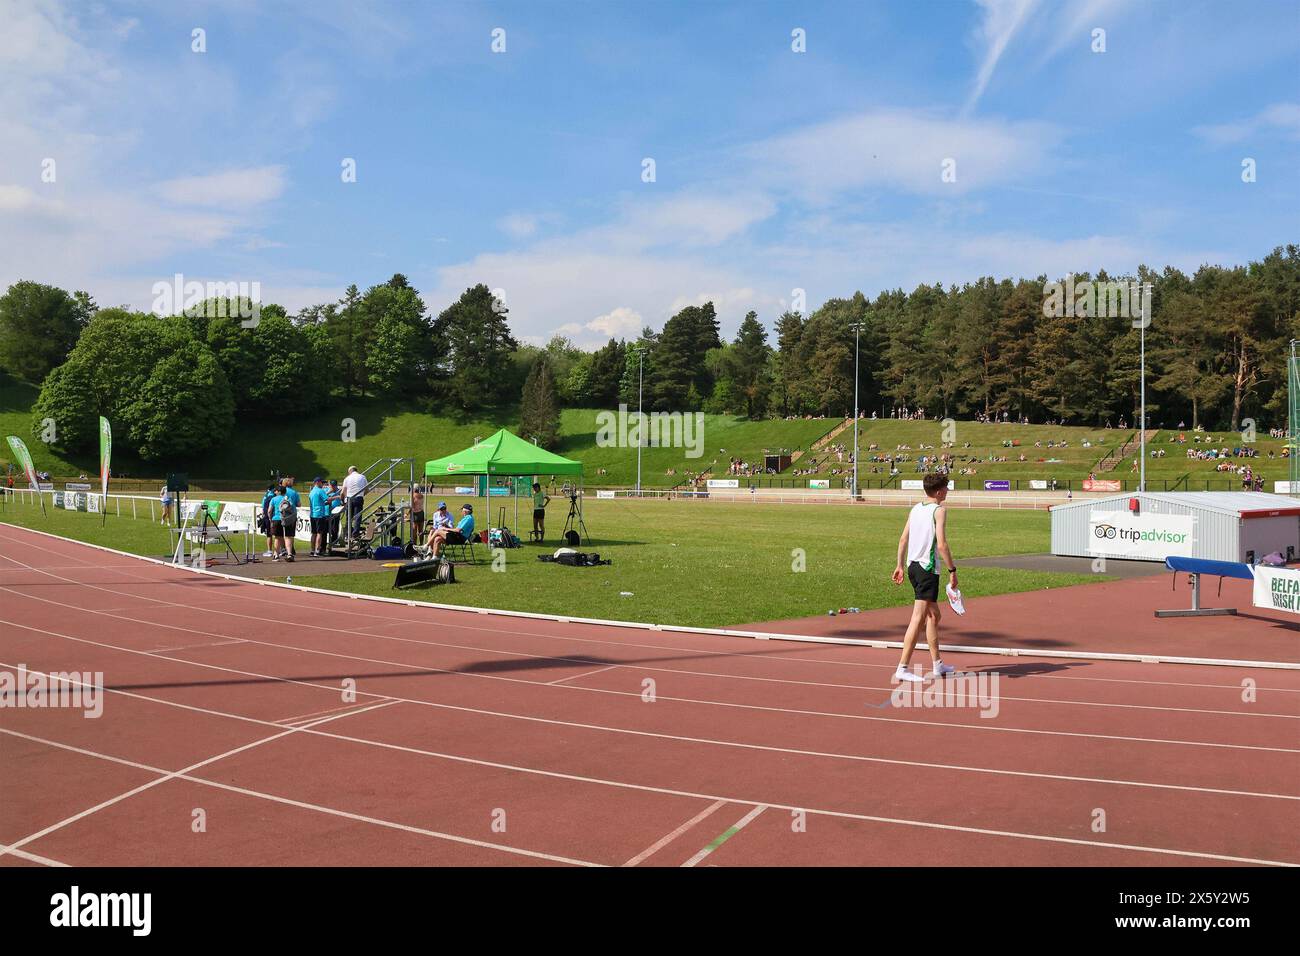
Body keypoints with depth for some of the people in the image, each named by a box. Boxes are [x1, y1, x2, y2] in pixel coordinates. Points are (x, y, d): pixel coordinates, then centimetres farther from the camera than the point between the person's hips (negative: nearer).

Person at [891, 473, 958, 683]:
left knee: (933, 616, 19)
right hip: (927, 569, -9)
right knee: (918, 618, -8)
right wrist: (952, 570, -13)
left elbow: (903, 539, 13)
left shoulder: (915, 509, 12)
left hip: (913, 566, 9)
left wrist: (899, 565, 19)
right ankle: (902, 669, -10)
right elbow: (942, 544, -18)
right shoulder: (939, 510, -10)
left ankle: (937, 665, 26)